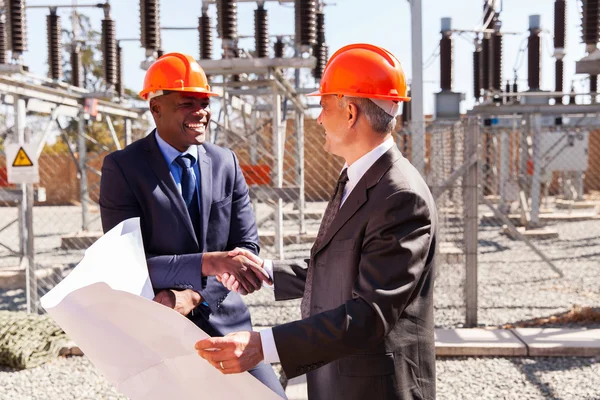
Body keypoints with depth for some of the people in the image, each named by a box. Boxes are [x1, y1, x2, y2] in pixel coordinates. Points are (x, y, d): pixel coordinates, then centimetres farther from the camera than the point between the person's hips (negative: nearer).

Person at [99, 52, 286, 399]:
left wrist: (194, 294, -17)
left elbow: (247, 247, 0)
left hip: (225, 321, 3)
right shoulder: (122, 167, -9)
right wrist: (208, 263, -30)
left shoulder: (226, 163, 2)